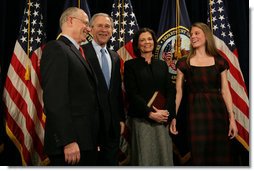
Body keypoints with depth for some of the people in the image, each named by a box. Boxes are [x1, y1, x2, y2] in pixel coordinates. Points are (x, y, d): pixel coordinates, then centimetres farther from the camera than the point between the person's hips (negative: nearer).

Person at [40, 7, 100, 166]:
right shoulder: (56, 48, -10)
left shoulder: (76, 53, 19)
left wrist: (94, 140, 14)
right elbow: (54, 98, -20)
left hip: (86, 140, 9)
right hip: (72, 142, -9)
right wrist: (68, 141, -23)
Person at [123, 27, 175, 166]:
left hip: (162, 119, 4)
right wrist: (150, 113, -13)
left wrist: (166, 112, -8)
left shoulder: (162, 64, 14)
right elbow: (132, 94, -6)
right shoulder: (130, 65, 2)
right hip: (141, 119, -3)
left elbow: (170, 91, 8)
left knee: (164, 155, 3)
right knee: (144, 156, -1)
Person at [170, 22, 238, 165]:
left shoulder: (219, 61, 6)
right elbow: (178, 92, 3)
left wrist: (232, 118, -1)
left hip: (218, 110, 1)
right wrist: (173, 117, -3)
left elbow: (225, 91, 4)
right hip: (196, 111, -1)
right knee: (199, 155, 3)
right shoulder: (184, 63, 4)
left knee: (220, 156, 6)